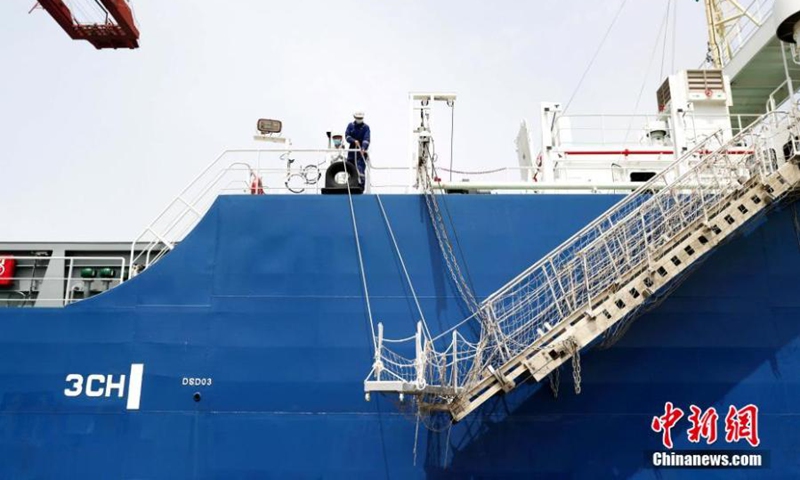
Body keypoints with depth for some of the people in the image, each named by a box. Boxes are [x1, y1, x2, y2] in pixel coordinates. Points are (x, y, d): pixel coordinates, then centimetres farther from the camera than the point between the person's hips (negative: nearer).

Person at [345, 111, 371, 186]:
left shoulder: (366, 127, -2)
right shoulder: (351, 125, 6)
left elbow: (366, 139, -16)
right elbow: (347, 136, -5)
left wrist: (363, 148, -33)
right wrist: (354, 141, -23)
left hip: (361, 152, -3)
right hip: (352, 151, 3)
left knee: (361, 170, -13)